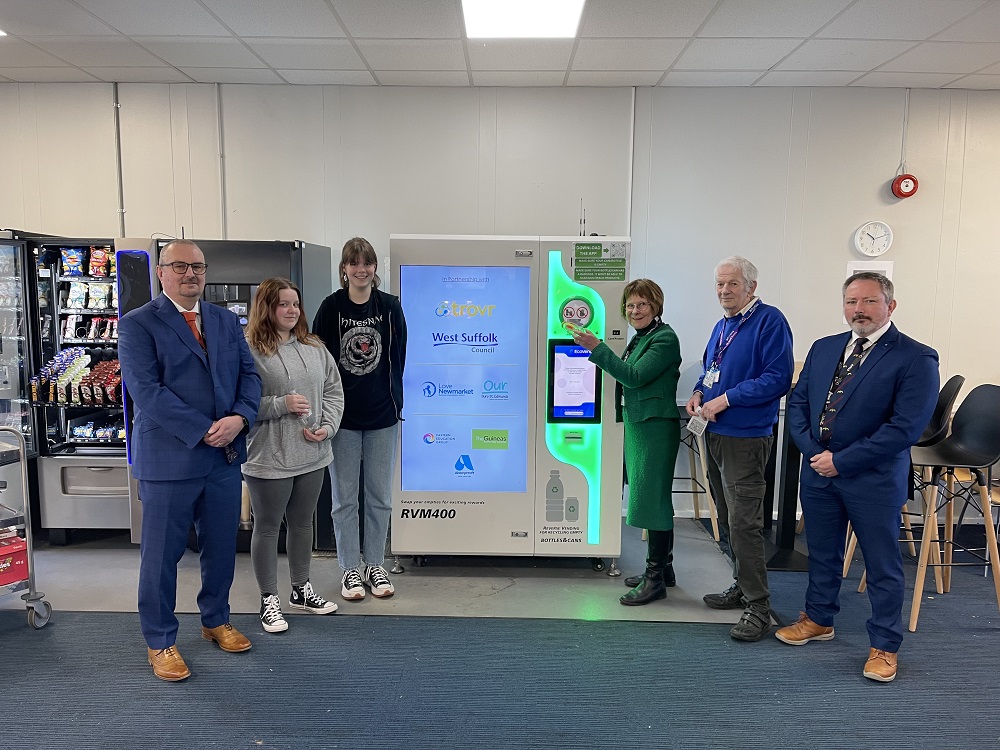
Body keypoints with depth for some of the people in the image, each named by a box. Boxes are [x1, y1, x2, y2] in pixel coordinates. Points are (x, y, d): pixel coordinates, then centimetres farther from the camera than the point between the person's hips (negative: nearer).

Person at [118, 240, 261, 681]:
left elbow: (249, 375, 6)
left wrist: (239, 418, -14)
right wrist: (204, 431, -20)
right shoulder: (137, 325, -6)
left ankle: (216, 620, 37)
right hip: (168, 459, -4)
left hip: (226, 458, 5)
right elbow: (146, 391, -15)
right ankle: (159, 642, 26)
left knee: (221, 547, 16)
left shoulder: (228, 322, 10)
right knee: (162, 555, 8)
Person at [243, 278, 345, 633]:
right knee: (267, 527, 9)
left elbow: (333, 391, 10)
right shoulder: (249, 350, -11)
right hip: (269, 459, -5)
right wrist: (281, 404, -21)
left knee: (303, 523, 19)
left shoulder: (315, 348, 8)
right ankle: (269, 600, 24)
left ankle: (301, 590, 36)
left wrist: (327, 427, -5)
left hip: (312, 455, 6)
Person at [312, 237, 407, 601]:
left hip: (382, 415, 1)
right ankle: (350, 569, 22)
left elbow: (397, 359, 2)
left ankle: (375, 565, 25)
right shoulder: (331, 307, -4)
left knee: (380, 496, 10)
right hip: (343, 416, -1)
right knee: (345, 498, 8)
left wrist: (392, 401, -1)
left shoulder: (390, 307, 0)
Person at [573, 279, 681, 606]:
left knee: (653, 497, -5)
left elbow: (635, 376, -22)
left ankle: (655, 579, 5)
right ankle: (662, 568, 28)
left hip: (656, 428, -10)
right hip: (638, 424, 10)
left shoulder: (665, 338, -13)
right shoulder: (639, 338, 16)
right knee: (654, 498, 16)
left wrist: (597, 347, -24)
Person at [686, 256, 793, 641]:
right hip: (715, 434, 9)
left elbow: (778, 378, -19)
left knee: (744, 523, -9)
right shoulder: (722, 325, 15)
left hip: (746, 439, -9)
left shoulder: (770, 321, -11)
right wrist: (699, 392, 4)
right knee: (728, 519, 16)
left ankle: (758, 607, 1)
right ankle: (742, 587, 30)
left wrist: (725, 399, -21)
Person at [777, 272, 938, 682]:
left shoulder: (916, 358, -11)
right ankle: (819, 619, 38)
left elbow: (906, 427, -18)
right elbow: (798, 401, 9)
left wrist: (842, 461, -17)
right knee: (822, 552, 19)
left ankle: (885, 646, 25)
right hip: (817, 470, 5)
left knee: (883, 565, 9)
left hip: (874, 478, -5)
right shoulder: (823, 348, 8)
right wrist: (812, 449, -7)